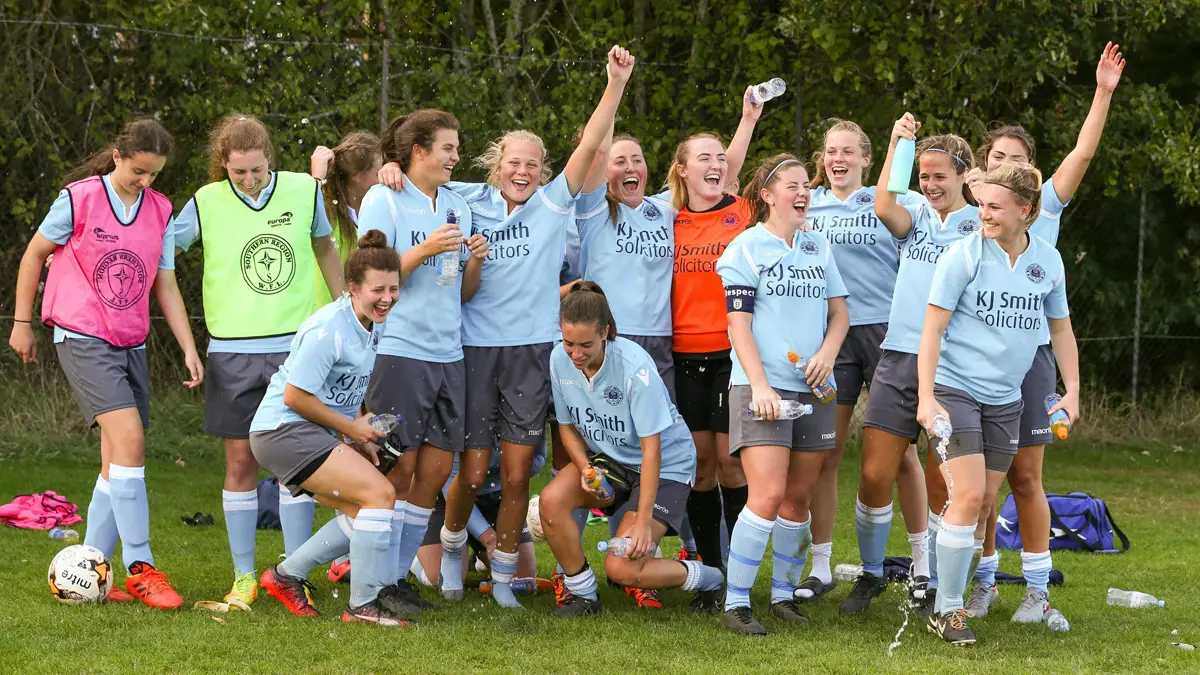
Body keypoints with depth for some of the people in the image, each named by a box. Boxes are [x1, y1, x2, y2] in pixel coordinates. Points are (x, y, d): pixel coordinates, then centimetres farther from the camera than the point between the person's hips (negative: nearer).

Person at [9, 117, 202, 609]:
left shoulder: (161, 211, 6)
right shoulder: (79, 199, -8)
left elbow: (166, 286, 11)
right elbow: (34, 254, 3)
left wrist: (189, 348, 2)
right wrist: (21, 322, 4)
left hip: (131, 345, 6)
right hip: (83, 340, -6)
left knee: (117, 459, 4)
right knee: (129, 439, -19)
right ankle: (140, 568, -16)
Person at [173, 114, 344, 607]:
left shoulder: (304, 191, 3)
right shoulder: (207, 203, -2)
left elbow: (325, 250, 18)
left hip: (295, 345, 1)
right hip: (233, 351, -1)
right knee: (240, 461, 2)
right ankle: (244, 577, 12)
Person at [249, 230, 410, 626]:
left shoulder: (374, 326, 9)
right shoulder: (329, 330, -20)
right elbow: (295, 396, -20)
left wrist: (360, 435, 9)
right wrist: (350, 428, -11)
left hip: (316, 435, 10)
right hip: (285, 430, -10)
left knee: (363, 512, 13)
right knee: (380, 493, -16)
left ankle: (287, 575, 23)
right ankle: (363, 605, -12)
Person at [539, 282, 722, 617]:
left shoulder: (635, 366, -29)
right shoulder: (560, 359, -12)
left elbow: (651, 448, -25)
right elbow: (568, 424, 4)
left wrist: (643, 520, -26)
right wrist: (586, 469, -16)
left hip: (666, 464, -6)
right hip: (606, 458, 6)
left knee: (621, 568, -18)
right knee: (552, 500, -24)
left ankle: (707, 579, 9)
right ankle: (583, 594, -4)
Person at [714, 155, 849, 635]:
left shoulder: (818, 247, 15)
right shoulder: (745, 248, -1)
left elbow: (839, 312, 18)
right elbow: (738, 323, -6)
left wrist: (828, 352, -3)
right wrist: (759, 385, -15)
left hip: (812, 388, 5)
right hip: (761, 388, -5)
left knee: (798, 498, 6)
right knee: (768, 495, -16)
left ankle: (784, 594, 19)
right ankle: (735, 604, -11)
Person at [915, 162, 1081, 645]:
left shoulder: (1048, 261, 3)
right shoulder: (964, 256, -10)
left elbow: (1060, 328, 16)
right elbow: (932, 328, -9)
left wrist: (1072, 390, 9)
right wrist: (927, 397, -15)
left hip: (1005, 398, 5)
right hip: (955, 390, -5)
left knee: (984, 502, 7)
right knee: (968, 496, -13)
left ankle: (948, 584, 20)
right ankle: (946, 610, -6)